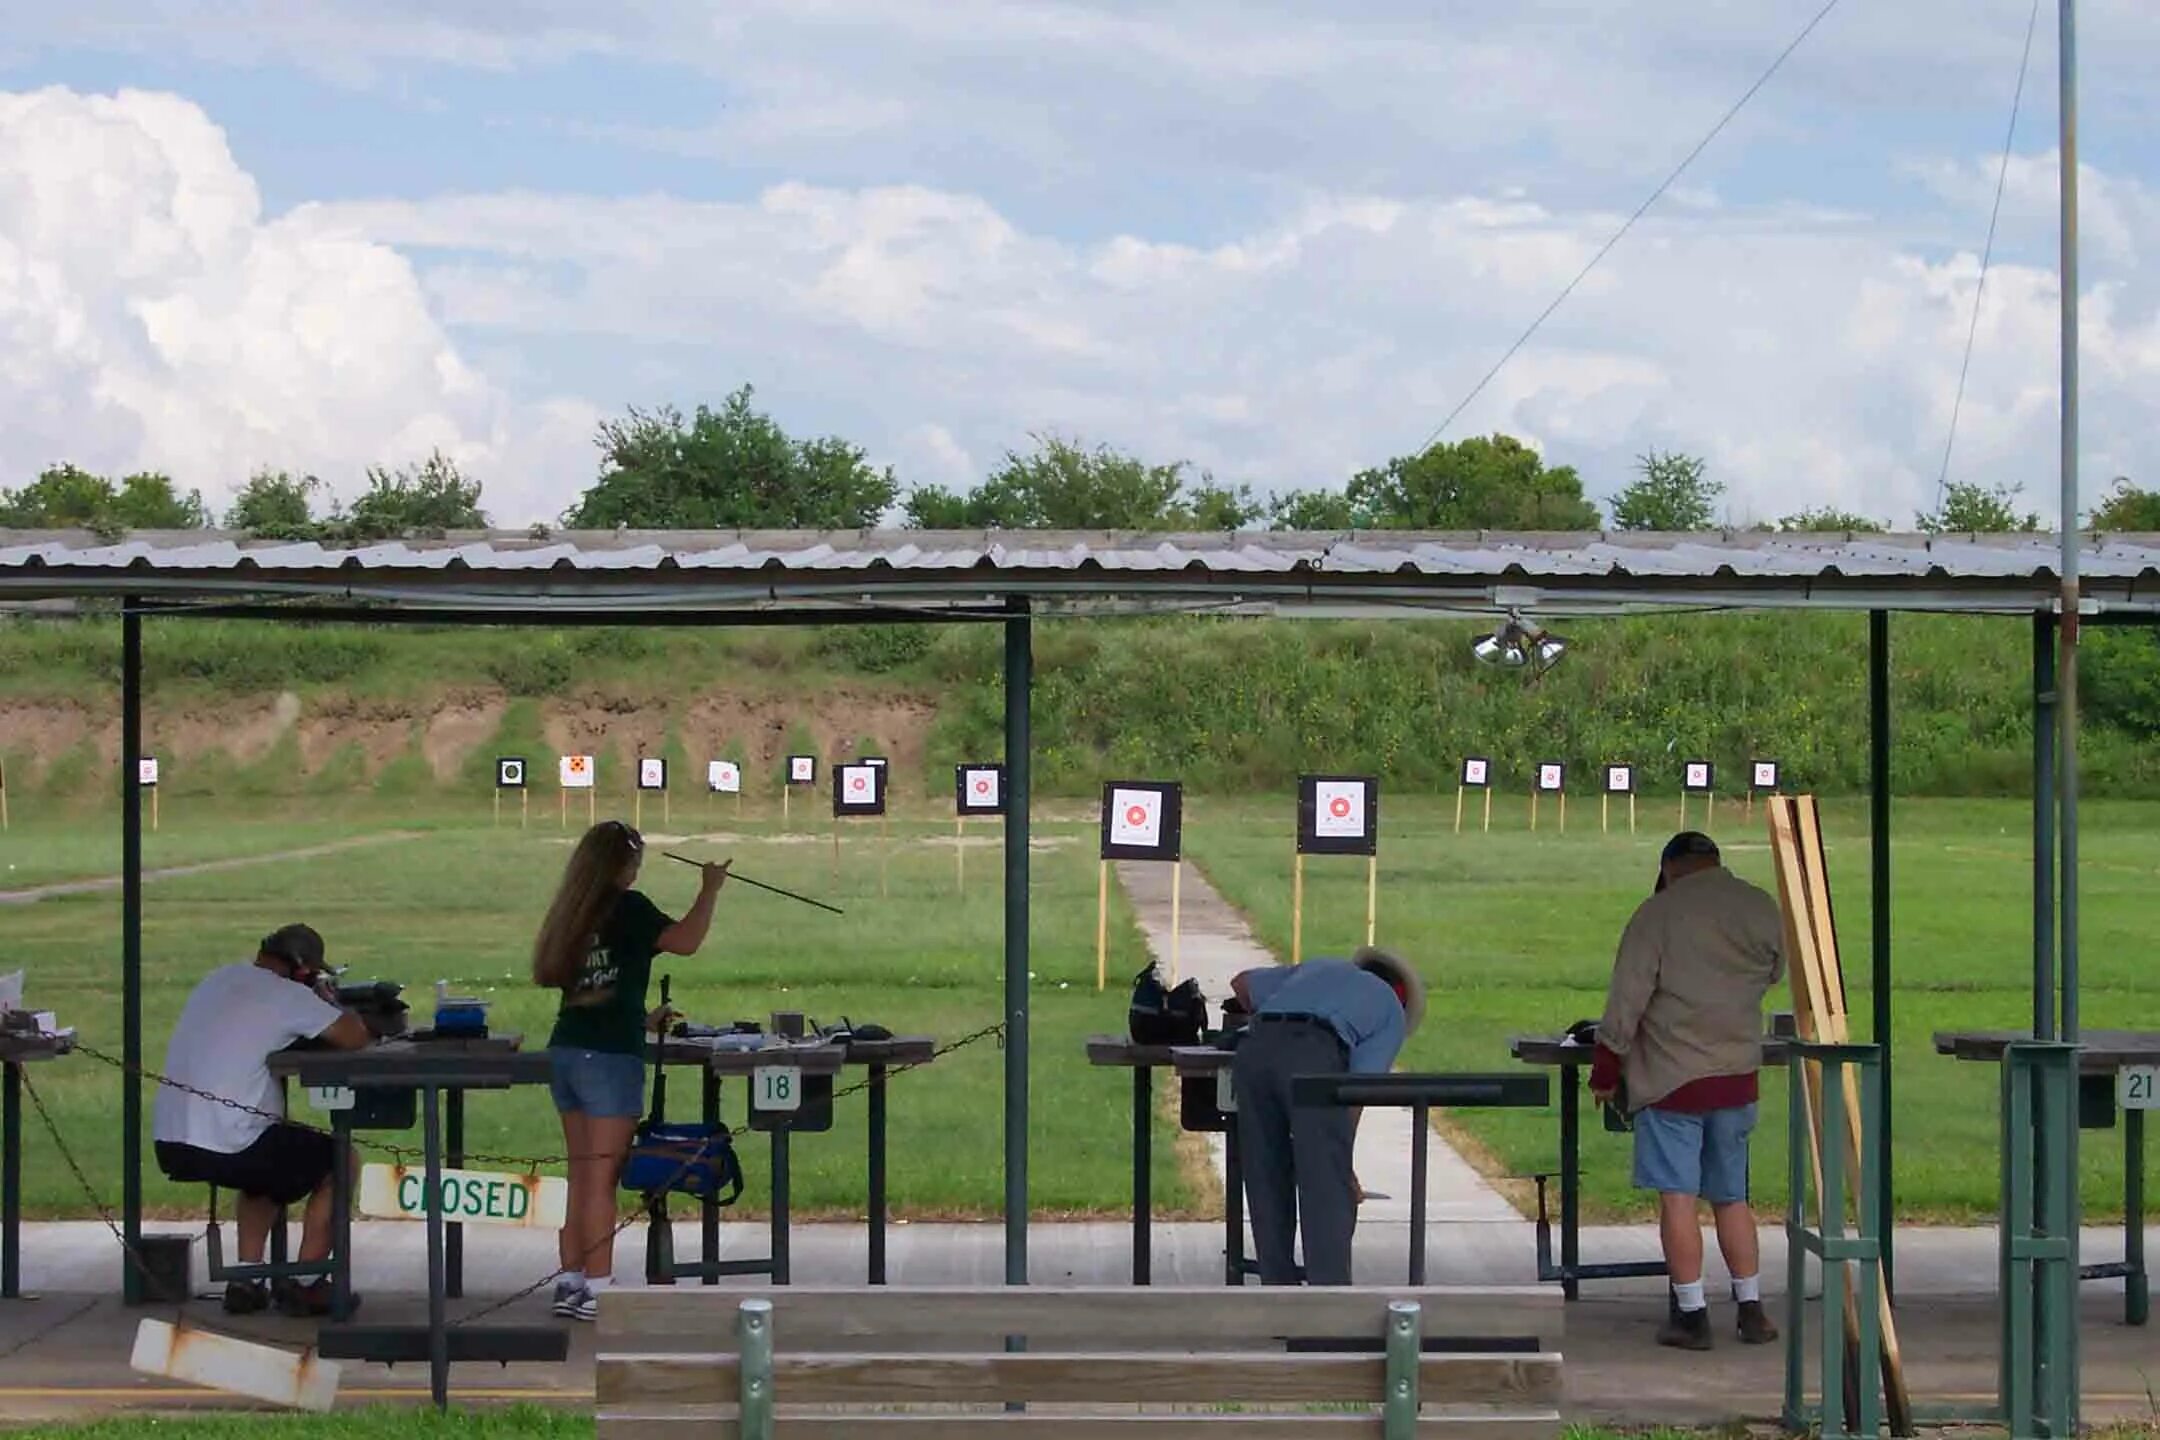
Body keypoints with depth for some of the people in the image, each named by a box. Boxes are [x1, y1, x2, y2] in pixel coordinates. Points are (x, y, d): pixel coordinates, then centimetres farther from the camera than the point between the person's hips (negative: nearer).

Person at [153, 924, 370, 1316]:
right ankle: (304, 1284, 15)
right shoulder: (287, 996, -7)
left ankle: (246, 1280, 27)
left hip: (168, 1144, 8)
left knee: (265, 1164, 36)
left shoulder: (218, 980, 16)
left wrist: (313, 1004, 21)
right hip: (225, 1147, -8)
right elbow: (355, 1037, -8)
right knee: (339, 1162, 14)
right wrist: (326, 998, 11)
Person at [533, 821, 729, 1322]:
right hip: (609, 1058, -7)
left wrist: (640, 1020, 30)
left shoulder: (572, 913, 15)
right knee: (602, 1180, -5)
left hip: (565, 1050, 7)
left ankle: (570, 1283, 15)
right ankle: (597, 1292, -5)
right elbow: (685, 940, -19)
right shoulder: (627, 908, -7)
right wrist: (710, 889, -4)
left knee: (581, 1178, 13)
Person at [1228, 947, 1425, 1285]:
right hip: (1314, 1055, -5)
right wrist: (1345, 1166, 15)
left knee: (1266, 1185, 15)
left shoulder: (1320, 967, 38)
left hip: (1254, 1047, 5)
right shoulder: (1391, 1009, 24)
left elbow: (1242, 985, 38)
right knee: (1328, 1193, 0)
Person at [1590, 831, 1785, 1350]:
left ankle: (1691, 1313, -1)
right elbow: (1772, 975, 20)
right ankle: (1751, 1310, 16)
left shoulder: (1659, 913, -8)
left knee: (1678, 1196, -1)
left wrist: (1604, 1069, -1)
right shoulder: (1763, 909, 5)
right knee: (1731, 1197, 14)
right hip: (1738, 1075, 5)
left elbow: (1627, 999, -9)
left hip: (1671, 1074, -5)